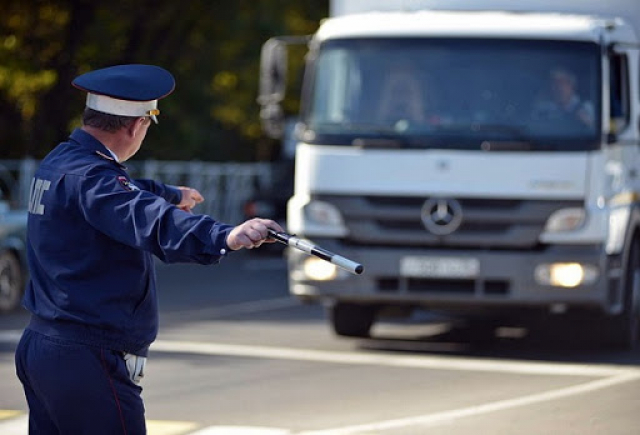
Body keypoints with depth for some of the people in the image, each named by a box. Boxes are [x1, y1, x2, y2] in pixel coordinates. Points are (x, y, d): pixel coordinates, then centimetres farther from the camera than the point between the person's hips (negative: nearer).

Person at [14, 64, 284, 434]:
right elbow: (147, 219, -38)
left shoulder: (59, 162, 14)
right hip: (87, 362, -11)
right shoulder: (88, 177, -18)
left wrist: (171, 194, 55)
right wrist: (224, 237, -52)